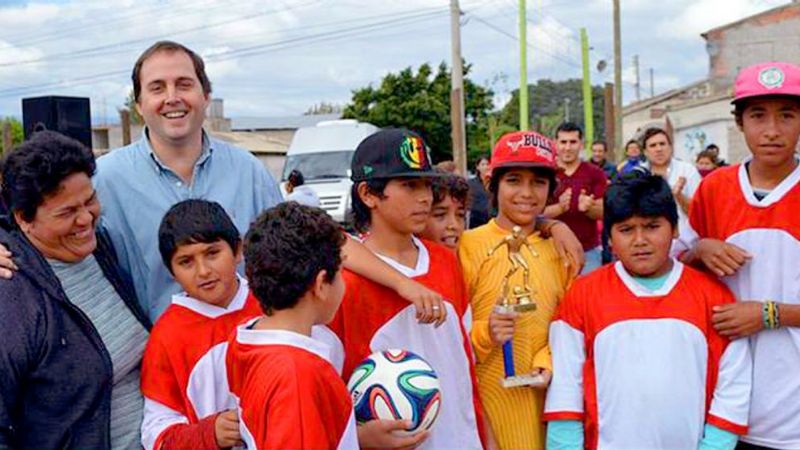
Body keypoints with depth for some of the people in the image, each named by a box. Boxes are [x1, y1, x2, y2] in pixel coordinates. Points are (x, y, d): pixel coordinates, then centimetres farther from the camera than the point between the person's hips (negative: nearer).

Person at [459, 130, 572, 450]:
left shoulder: (558, 247, 7)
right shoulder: (468, 246, -10)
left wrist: (548, 361, -6)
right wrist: (485, 334, -25)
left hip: (544, 393, 5)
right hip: (488, 396, -4)